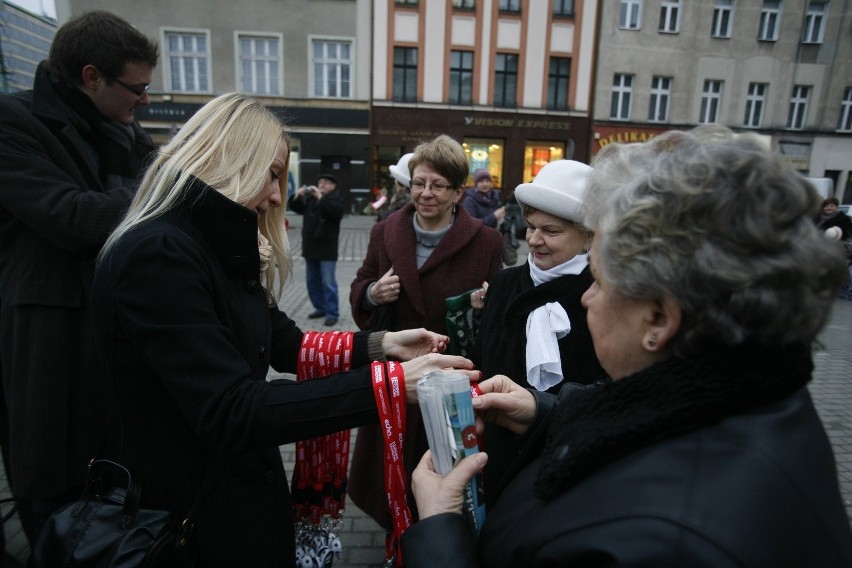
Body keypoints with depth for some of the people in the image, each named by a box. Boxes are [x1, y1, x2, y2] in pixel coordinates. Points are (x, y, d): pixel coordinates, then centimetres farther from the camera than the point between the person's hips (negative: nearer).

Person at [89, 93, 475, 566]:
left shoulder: (220, 246, 6)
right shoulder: (156, 253, -26)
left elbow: (284, 343, 4)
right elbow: (230, 413, -32)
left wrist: (379, 344, -8)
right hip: (193, 512, -8)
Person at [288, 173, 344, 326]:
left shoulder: (335, 198, -3)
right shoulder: (310, 197, 13)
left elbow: (337, 211, -23)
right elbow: (297, 208, 16)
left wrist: (321, 198, -25)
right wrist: (297, 197, -3)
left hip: (327, 248, -7)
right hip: (310, 246, 7)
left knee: (328, 282, -6)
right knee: (312, 280, 14)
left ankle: (332, 313, -1)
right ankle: (321, 307, 26)